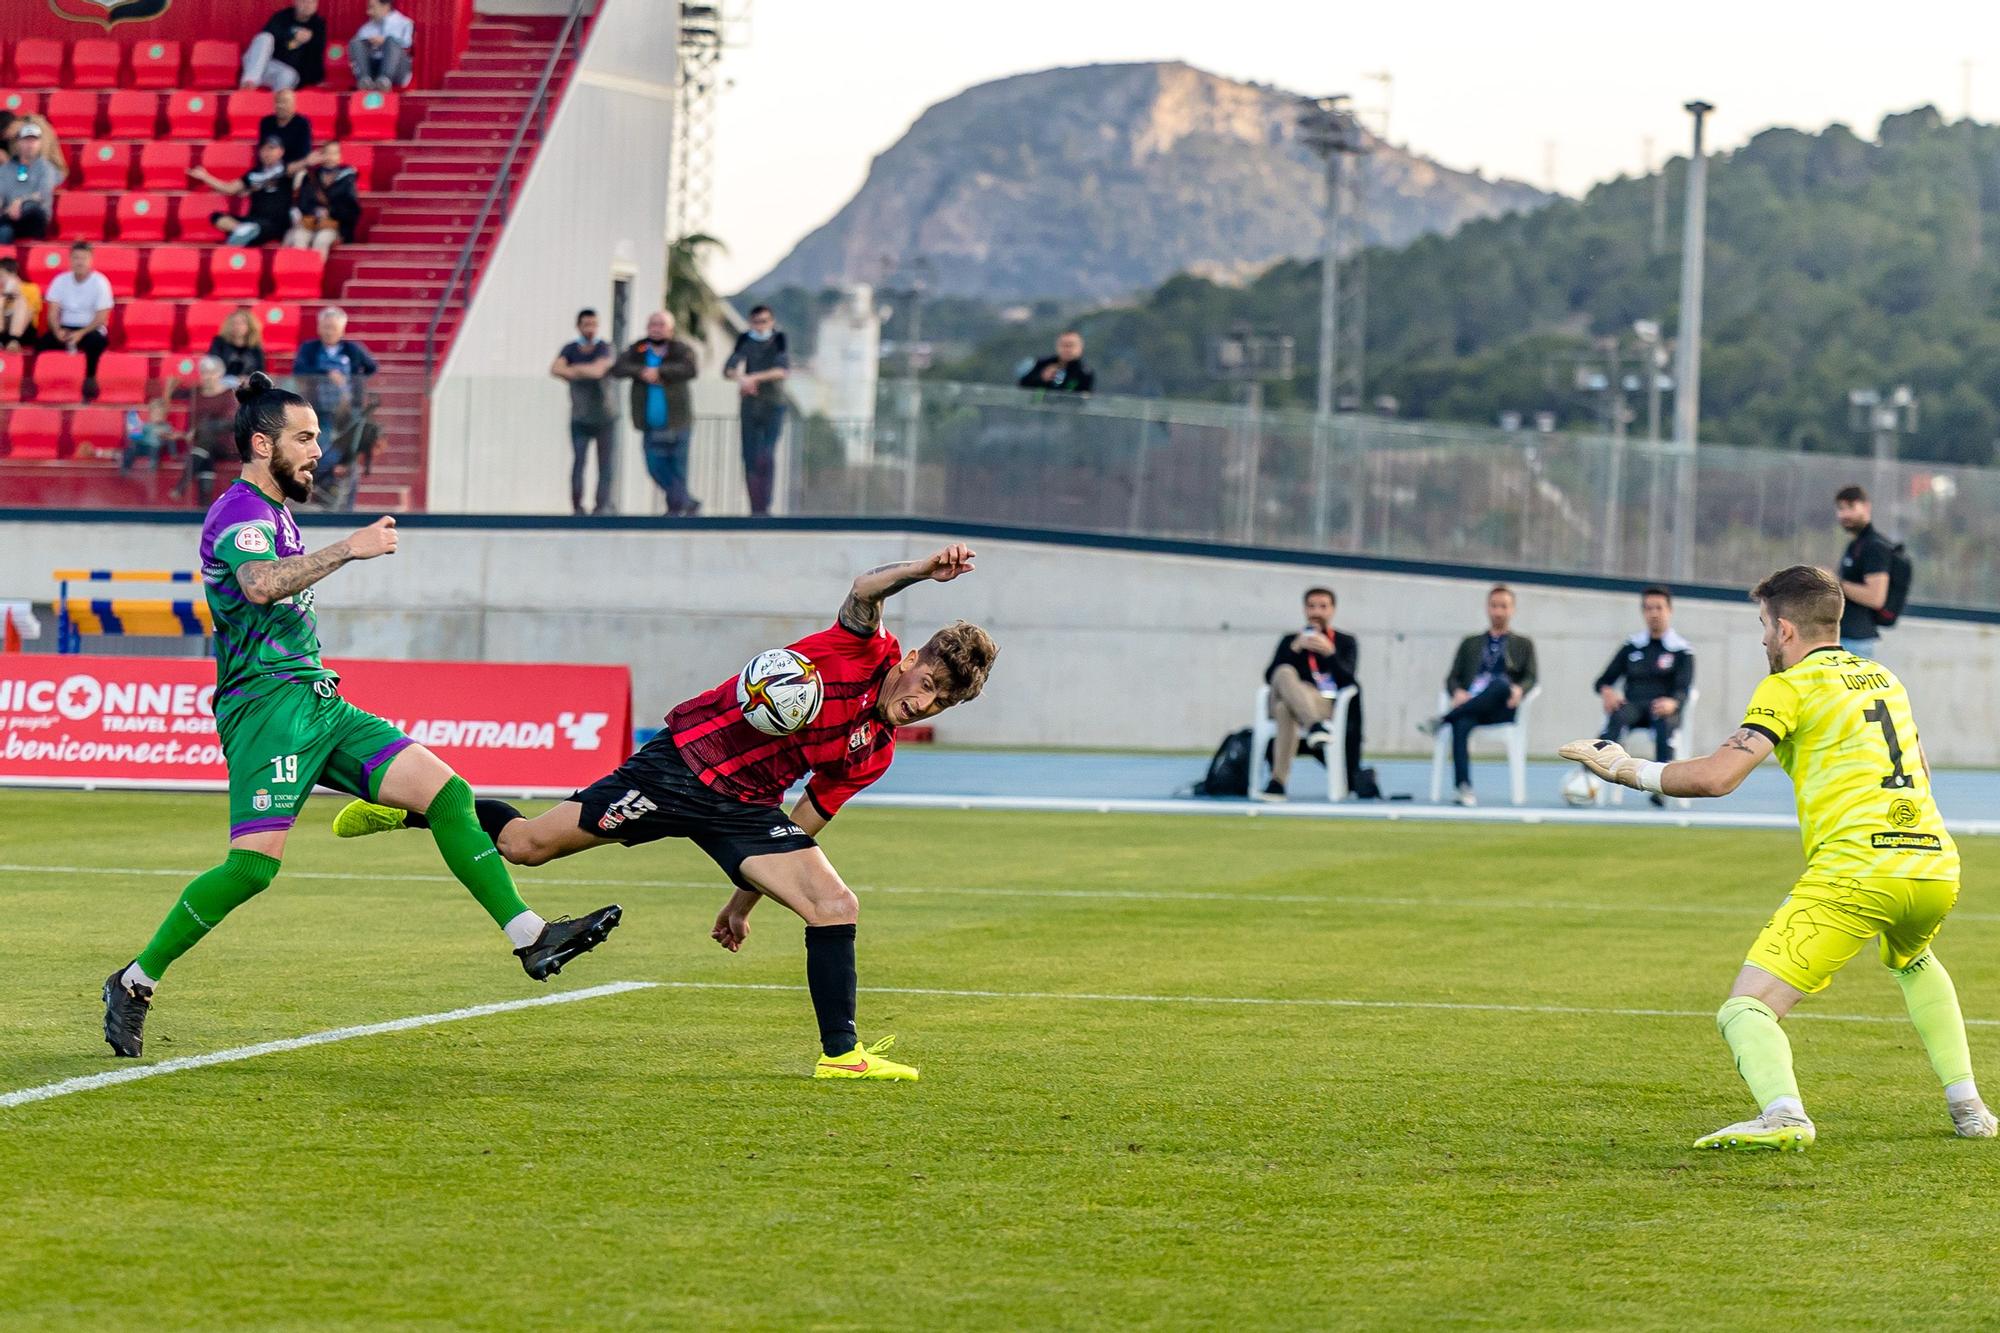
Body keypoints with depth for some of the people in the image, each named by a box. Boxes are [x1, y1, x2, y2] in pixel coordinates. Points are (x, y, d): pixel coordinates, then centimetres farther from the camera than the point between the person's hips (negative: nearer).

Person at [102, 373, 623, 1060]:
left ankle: (531, 938, -7)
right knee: (254, 863, -21)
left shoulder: (273, 513, 22)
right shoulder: (240, 512, -10)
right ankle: (134, 983, -8)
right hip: (266, 702, -10)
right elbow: (261, 585, -32)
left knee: (447, 792, -3)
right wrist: (349, 548, -30)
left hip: (317, 703, 10)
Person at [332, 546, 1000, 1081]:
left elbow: (796, 829, 18)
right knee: (525, 844, -2)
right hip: (686, 760, -6)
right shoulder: (865, 649, -8)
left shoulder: (873, 753, 9)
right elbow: (865, 589, -31)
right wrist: (922, 569, -48)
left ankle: (841, 1053, -4)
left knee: (836, 904, -13)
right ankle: (413, 807, 22)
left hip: (743, 809, 6)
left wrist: (744, 899, 18)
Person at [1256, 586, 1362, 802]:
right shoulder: (1290, 641, 24)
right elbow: (1269, 677, 9)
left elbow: (1346, 679, 2)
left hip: (1328, 707, -2)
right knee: (1285, 673, -38)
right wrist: (1295, 648, -4)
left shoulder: (1346, 642, 21)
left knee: (1286, 707, -40)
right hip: (1293, 703, 2)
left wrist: (1329, 652, -14)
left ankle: (1278, 780, -55)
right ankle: (1315, 727, -61)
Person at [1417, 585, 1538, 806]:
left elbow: (1530, 678, 10)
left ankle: (1442, 719, -40)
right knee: (1461, 724, -38)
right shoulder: (1470, 643, 28)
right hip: (1470, 705, 1)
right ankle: (1464, 788, -46)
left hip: (1502, 708, -1)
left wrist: (1519, 690, -15)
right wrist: (1458, 693, -8)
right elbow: (1452, 677, 18)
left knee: (1500, 683, -39)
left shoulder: (1524, 644, 25)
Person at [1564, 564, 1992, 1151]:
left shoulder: (1787, 688, 1)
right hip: (1938, 865, 7)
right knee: (1911, 960, 41)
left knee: (1746, 1010, -8)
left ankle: (1783, 1113, -38)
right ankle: (1967, 1107, 32)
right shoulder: (1884, 679, 22)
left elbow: (1715, 776, -9)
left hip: (1855, 873, -7)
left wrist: (1625, 768, 3)